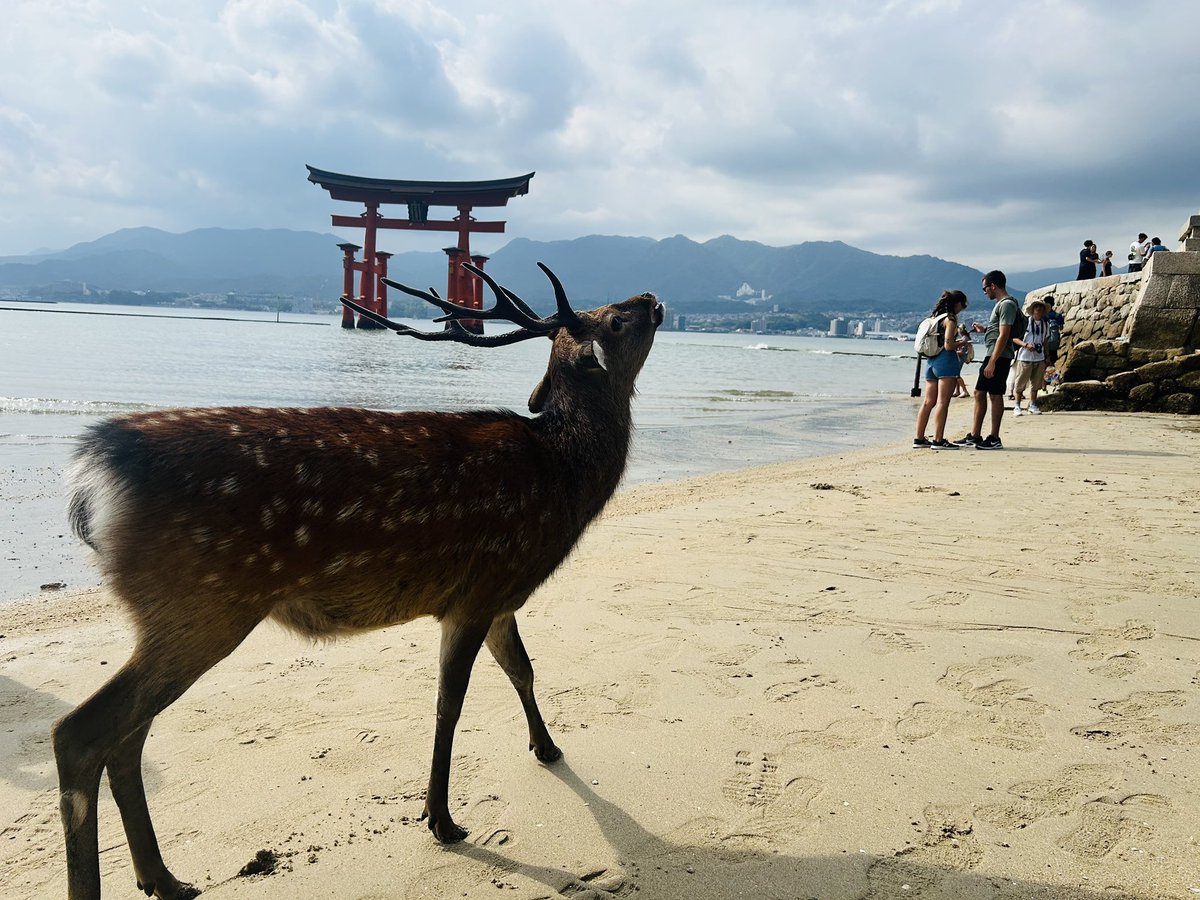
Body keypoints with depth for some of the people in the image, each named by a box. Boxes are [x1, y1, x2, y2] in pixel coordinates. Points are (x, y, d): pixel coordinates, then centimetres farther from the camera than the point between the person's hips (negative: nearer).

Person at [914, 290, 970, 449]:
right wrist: (963, 342, 2)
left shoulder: (935, 317, 16)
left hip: (932, 361, 8)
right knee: (943, 402, -9)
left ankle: (919, 438, 10)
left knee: (928, 402, 9)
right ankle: (938, 440, -11)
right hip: (946, 361, -8)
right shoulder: (950, 318, -9)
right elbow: (948, 345, -16)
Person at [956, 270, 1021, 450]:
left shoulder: (1007, 305, -13)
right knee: (979, 393, 11)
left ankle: (994, 439, 1)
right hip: (993, 356, 10)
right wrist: (983, 329, 26)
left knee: (995, 395, -5)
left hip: (999, 357, -10)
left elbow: (1004, 335, -20)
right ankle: (974, 436, 15)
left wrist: (992, 362, -24)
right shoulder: (1001, 304, 18)